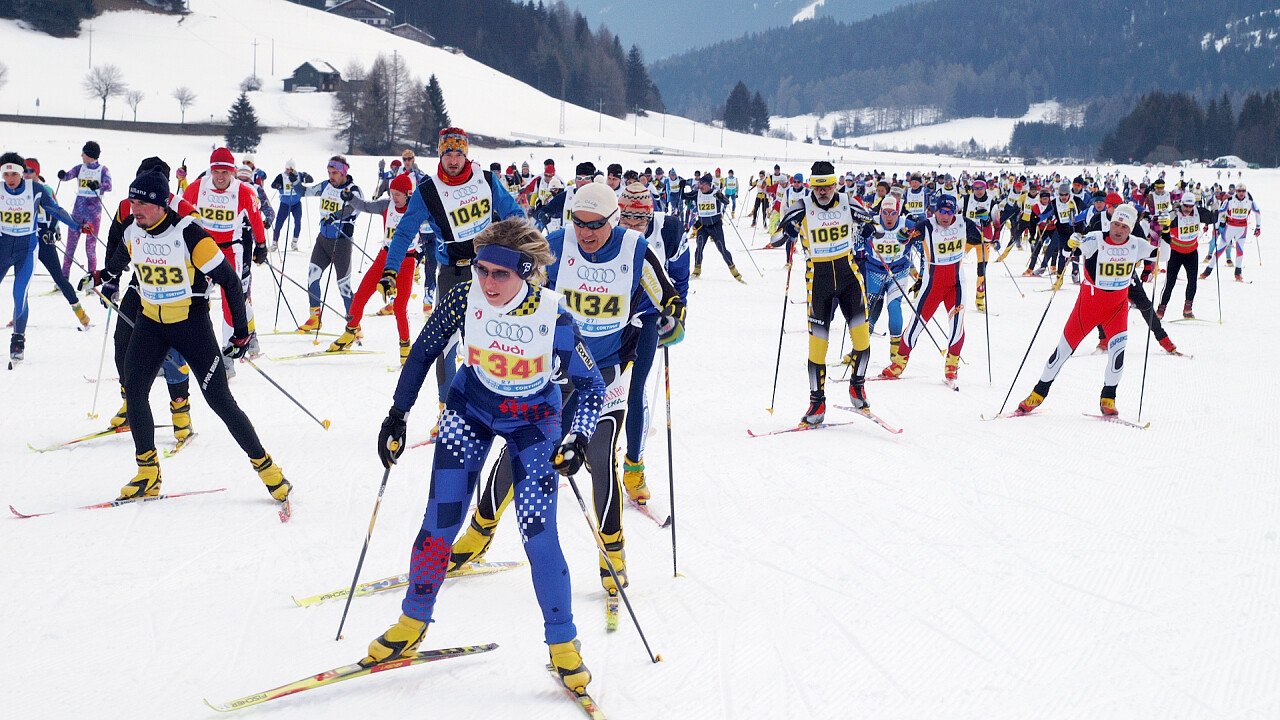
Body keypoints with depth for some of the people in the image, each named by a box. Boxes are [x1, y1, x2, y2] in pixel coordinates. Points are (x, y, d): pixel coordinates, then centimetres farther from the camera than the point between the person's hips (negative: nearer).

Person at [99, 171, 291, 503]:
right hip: (150, 321, 5)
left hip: (191, 322, -5)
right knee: (133, 390, -7)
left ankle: (264, 465, 6)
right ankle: (148, 475, 5)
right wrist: (108, 275, 41)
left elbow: (230, 280, -16)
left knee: (219, 399, -6)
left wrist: (242, 332, -14)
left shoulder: (189, 234, -22)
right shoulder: (133, 231, -4)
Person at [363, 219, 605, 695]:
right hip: (471, 409, 2)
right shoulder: (463, 298, -21)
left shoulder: (553, 318, -26)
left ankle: (563, 644, 6)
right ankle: (412, 623, 20)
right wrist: (397, 415, -4)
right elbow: (423, 352, -3)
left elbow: (591, 386, -14)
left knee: (539, 534, -12)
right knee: (439, 523, -3)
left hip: (534, 421, -2)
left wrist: (579, 437, -29)